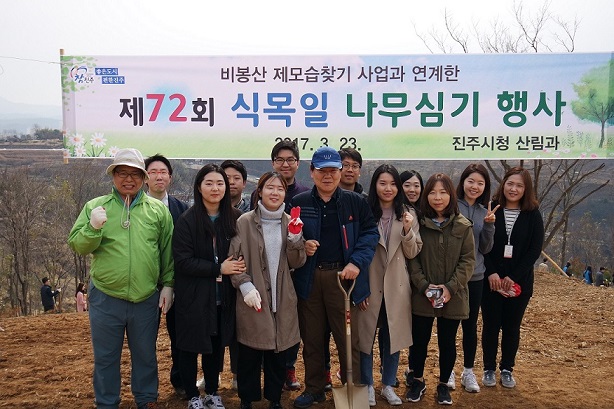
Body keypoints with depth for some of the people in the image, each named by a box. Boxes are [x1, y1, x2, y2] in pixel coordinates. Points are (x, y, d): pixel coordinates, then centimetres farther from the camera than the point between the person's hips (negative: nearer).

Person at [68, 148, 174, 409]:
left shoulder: (158, 209, 3)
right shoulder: (95, 206, 3)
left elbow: (168, 252, 5)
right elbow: (77, 246, -3)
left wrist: (168, 284, 1)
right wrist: (93, 227, -20)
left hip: (147, 299, 0)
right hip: (105, 298, 0)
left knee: (146, 355, 16)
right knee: (106, 357, 14)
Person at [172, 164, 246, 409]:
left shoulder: (234, 218, 0)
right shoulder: (187, 220, -10)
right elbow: (182, 261, -15)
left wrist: (237, 269, -10)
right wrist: (218, 269, -19)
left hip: (223, 296, 3)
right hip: (194, 296, -3)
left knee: (217, 345, 14)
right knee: (190, 347, 9)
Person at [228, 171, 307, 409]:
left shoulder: (290, 223, 7)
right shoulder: (245, 222, -4)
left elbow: (297, 263, 3)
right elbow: (234, 259, -4)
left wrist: (295, 237, -13)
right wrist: (245, 285, -15)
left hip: (282, 300, 3)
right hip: (252, 299, -3)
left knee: (278, 353, 12)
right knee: (249, 354, 7)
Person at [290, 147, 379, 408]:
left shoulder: (355, 202, 1)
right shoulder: (299, 203, 3)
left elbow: (370, 233, -1)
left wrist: (356, 262, -14)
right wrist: (300, 246, -11)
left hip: (342, 276, -2)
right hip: (309, 277, 2)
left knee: (347, 337, 6)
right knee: (311, 338, 14)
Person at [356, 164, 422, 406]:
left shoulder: (407, 215, 5)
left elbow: (412, 253, 3)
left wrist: (407, 231, -15)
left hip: (396, 287, 3)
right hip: (369, 286, -3)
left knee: (393, 336, 12)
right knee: (366, 335, 7)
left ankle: (388, 385, 30)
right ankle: (367, 385, 25)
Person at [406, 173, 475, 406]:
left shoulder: (463, 226, -1)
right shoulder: (418, 223, -3)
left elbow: (468, 260, -3)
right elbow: (412, 258, -4)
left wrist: (451, 287, -13)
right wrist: (424, 286, -14)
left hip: (453, 297, 0)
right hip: (422, 296, 0)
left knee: (447, 342, 12)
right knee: (419, 340, 11)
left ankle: (443, 385, 31)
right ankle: (418, 381, 32)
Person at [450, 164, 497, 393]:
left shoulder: (484, 212, 6)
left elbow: (485, 249, 2)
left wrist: (489, 225, -11)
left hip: (475, 277, 4)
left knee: (470, 324, 12)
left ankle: (468, 371, 26)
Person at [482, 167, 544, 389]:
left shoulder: (533, 215, 0)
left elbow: (535, 249, -4)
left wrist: (513, 277, -12)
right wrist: (491, 273, -15)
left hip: (519, 282, 1)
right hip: (490, 281, -1)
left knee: (512, 327, 10)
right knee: (491, 325, 7)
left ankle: (507, 369, 26)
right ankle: (489, 369, 22)